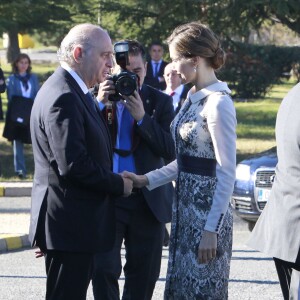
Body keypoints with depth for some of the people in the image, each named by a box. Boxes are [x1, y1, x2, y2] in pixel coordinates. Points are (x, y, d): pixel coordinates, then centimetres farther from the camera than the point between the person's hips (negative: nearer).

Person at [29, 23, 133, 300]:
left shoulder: (71, 92, 14)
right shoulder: (63, 98, -19)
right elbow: (74, 165, -23)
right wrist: (120, 184, -13)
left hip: (73, 223, 11)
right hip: (70, 224, -11)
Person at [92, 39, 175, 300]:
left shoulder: (160, 102, 5)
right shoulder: (96, 98, 4)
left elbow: (171, 151, -6)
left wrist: (142, 117, -16)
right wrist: (100, 104, -18)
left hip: (147, 199, 1)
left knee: (144, 275, 8)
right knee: (103, 269, -9)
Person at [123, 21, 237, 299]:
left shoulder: (218, 103, -17)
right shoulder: (194, 98, 10)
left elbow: (227, 174, -19)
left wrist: (211, 231, -20)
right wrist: (147, 180, 7)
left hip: (207, 211, -9)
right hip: (186, 207, 9)